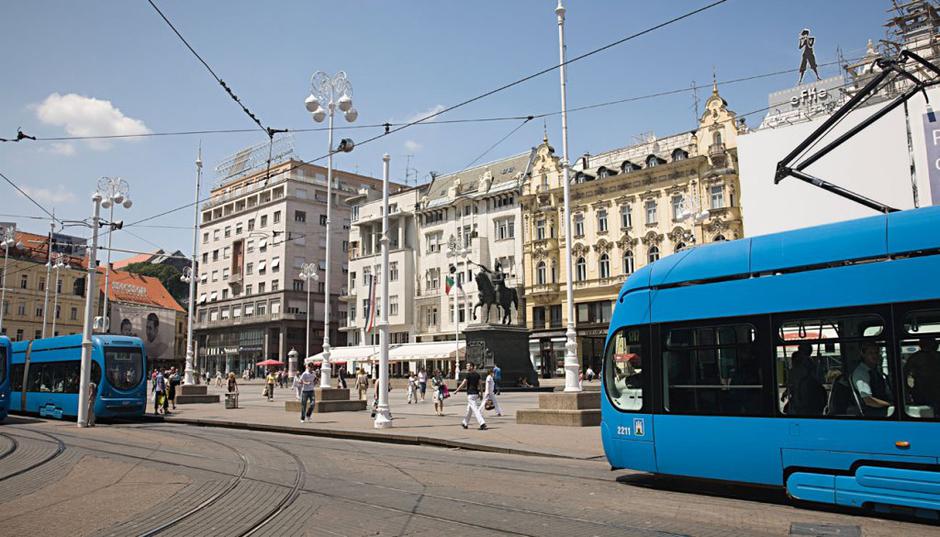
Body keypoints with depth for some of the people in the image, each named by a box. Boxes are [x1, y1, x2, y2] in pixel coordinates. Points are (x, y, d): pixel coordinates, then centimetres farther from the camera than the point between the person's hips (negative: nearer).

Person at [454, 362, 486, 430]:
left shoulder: (468, 375, -12)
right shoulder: (477, 375, 8)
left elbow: (463, 384, -12)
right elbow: (479, 384, 10)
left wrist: (456, 390, -1)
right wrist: (480, 393, 15)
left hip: (470, 394, -8)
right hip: (476, 393, 8)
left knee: (475, 409, -10)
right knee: (469, 409, 19)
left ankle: (482, 423, -19)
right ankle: (465, 423, 31)